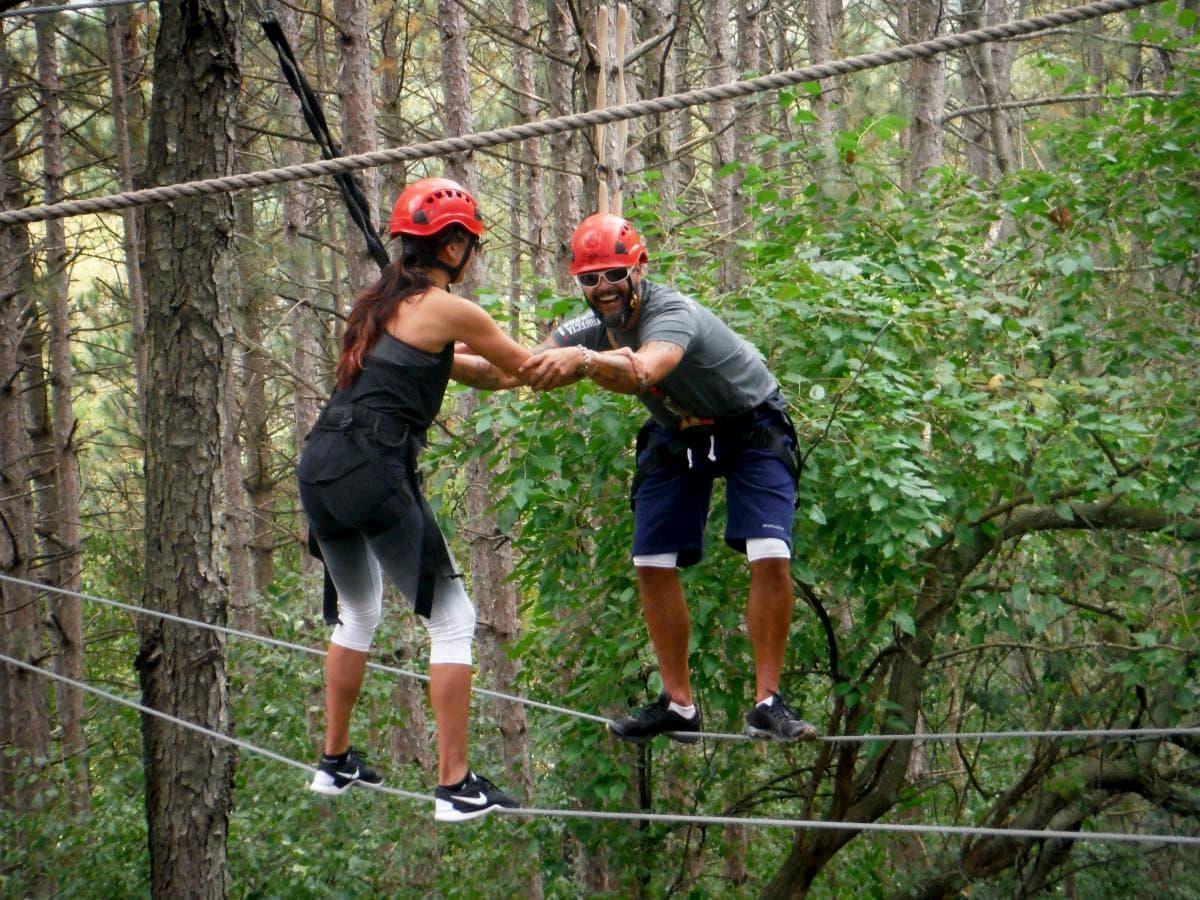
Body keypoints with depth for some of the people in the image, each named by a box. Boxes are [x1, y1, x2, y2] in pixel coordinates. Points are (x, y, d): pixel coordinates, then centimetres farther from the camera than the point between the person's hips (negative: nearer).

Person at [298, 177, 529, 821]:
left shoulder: (380, 302, 19)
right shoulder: (448, 310, -2)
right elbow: (528, 368, 10)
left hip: (318, 465, 8)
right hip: (374, 471, -8)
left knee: (357, 611, 27)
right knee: (451, 620, -1)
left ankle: (335, 761, 34)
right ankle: (455, 786, -4)